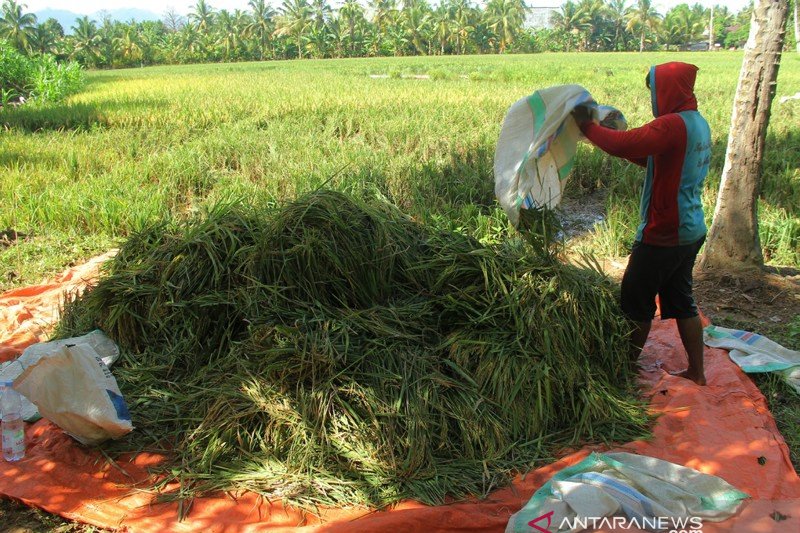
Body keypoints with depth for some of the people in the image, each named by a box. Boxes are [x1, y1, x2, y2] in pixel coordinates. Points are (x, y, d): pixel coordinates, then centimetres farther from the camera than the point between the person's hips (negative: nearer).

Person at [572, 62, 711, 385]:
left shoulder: (673, 125, -21)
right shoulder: (698, 123, 10)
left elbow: (622, 145, -30)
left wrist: (586, 126, -14)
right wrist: (620, 132, 9)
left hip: (663, 234, -9)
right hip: (690, 231, 9)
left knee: (636, 301, 6)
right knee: (681, 301, 17)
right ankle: (696, 371, 25)